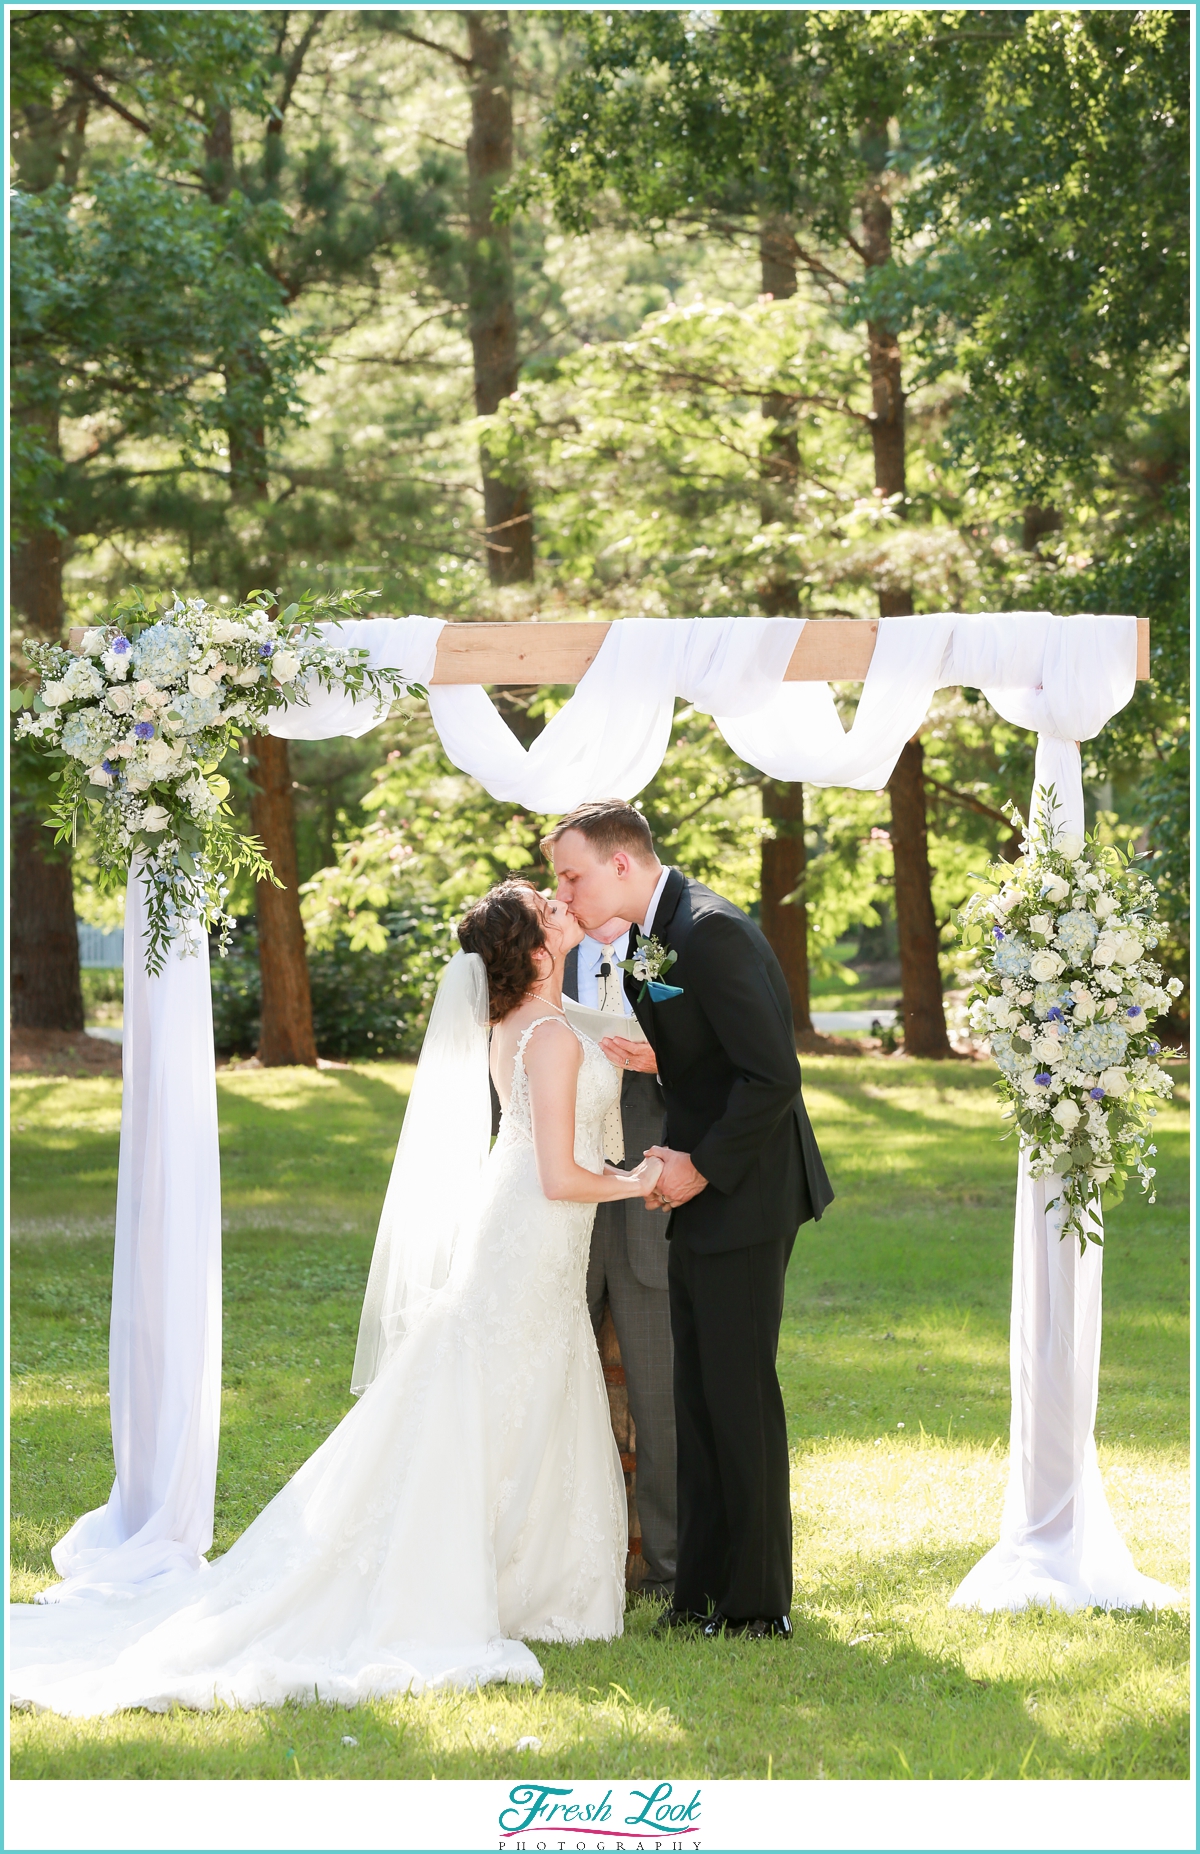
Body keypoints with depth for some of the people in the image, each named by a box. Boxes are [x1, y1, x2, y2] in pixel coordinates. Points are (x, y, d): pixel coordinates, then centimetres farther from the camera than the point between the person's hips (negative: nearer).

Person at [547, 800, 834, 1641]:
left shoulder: (711, 932, -19)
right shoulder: (659, 934, 12)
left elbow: (772, 1074, -23)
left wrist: (700, 1167, -16)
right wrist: (655, 1058, 2)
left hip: (743, 1197, -10)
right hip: (703, 1197, 10)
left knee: (740, 1392, -4)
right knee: (700, 1395, 13)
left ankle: (758, 1602, 3)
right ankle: (704, 1589, 20)